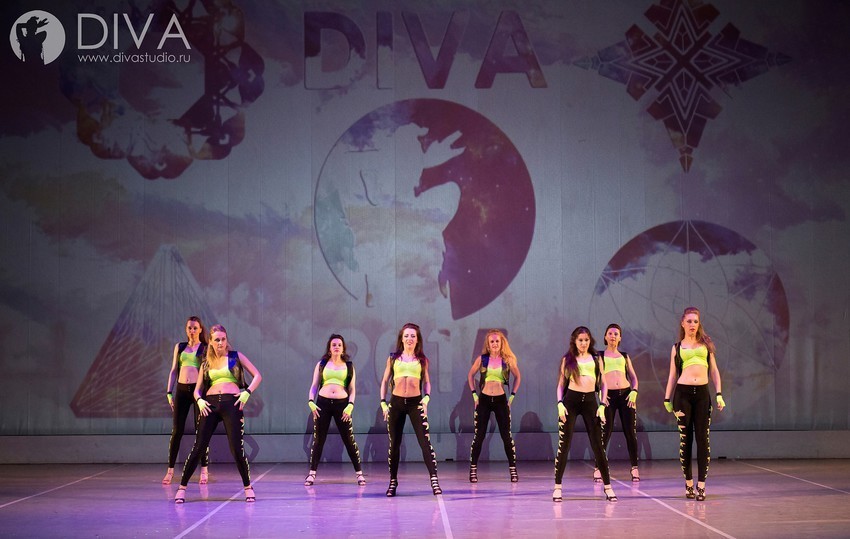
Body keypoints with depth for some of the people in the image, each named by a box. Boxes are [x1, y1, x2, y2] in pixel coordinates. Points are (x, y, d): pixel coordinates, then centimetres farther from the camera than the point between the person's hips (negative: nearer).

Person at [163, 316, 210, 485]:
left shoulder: (205, 348, 5)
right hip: (181, 390, 3)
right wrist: (169, 392, 7)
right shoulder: (179, 347, 14)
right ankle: (170, 470, 6)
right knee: (176, 431, 1)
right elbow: (173, 371, 15)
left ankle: (204, 470, 5)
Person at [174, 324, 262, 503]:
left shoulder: (236, 356, 11)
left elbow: (257, 376, 9)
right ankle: (182, 487, 3)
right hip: (210, 404, 2)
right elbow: (197, 389, 17)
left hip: (231, 403, -2)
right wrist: (199, 400, -4)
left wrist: (247, 392, -6)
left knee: (237, 448, -7)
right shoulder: (206, 363, 17)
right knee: (198, 447, -3)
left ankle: (248, 487, 9)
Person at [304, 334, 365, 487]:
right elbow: (314, 386, 10)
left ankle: (359, 473, 6)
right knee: (318, 439, 3)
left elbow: (352, 389, 8)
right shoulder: (321, 364, 11)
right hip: (323, 403, 1)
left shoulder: (348, 366, 10)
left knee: (349, 440, -1)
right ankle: (312, 473, 11)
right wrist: (311, 401, -5)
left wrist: (350, 405, -7)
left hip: (342, 404, -1)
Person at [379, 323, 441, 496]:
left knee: (425, 442, -12)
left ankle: (434, 480, -15)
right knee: (394, 444, 6)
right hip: (396, 403, 1)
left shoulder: (422, 359, 9)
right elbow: (385, 381, 11)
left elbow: (427, 382, 10)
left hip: (415, 402, -1)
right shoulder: (393, 358, 9)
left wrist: (426, 398, -8)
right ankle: (393, 481, 16)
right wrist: (383, 402, 2)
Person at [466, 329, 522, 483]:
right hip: (484, 400, 0)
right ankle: (473, 470, 7)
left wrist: (513, 395, 6)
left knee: (507, 436, 0)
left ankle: (513, 470, 6)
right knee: (478, 436, 1)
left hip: (501, 400, 0)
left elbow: (518, 376, 13)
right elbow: (470, 375, 13)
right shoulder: (482, 359, 1)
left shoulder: (507, 360, 0)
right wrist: (474, 393, 5)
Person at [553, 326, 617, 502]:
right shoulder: (567, 359, 9)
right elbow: (561, 384, 9)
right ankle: (557, 487, 2)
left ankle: (607, 486, 8)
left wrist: (602, 405, -2)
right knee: (564, 445, -2)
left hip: (590, 401, 1)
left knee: (598, 445, 0)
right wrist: (560, 403, -6)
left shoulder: (596, 359, 11)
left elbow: (603, 384, 10)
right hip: (571, 400, -1)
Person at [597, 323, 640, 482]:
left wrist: (634, 392, -3)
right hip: (609, 396, -2)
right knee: (605, 433, -6)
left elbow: (633, 377, 15)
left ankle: (634, 468, 6)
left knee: (630, 432, 0)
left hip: (626, 394, 2)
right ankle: (598, 469, 0)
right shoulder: (600, 356, 10)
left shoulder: (624, 356, 17)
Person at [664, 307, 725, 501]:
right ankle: (688, 483, 9)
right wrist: (667, 398, 9)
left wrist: (719, 394, 1)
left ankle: (701, 485, -3)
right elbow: (672, 375, 13)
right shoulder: (677, 347, 11)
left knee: (702, 439, -4)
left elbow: (714, 371, 11)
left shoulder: (706, 343, 12)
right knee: (685, 439, 1)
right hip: (683, 393, 0)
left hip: (702, 394, 0)